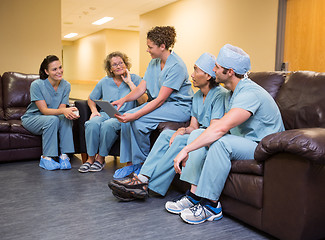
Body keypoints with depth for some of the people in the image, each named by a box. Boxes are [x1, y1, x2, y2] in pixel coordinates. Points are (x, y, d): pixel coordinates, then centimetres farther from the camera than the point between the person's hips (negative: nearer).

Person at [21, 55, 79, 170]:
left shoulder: (66, 86, -6)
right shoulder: (37, 85, -19)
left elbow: (61, 108, -9)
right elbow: (44, 110, -24)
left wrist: (69, 112, -34)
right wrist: (63, 111, -42)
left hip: (52, 118, 4)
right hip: (31, 118, -4)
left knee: (67, 118, -29)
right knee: (52, 120, -35)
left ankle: (64, 156, -24)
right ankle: (46, 158, -24)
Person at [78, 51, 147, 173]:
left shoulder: (135, 79, 4)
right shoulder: (104, 81, 13)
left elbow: (143, 101, -12)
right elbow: (91, 98, 25)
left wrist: (130, 83, -10)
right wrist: (94, 111, 3)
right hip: (105, 113, 3)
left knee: (108, 125, -35)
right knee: (92, 123, -30)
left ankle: (101, 158, -14)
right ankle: (90, 158, -16)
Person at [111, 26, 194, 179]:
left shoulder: (176, 66, -20)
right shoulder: (153, 63, 8)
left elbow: (160, 99, -25)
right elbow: (141, 88, 5)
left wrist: (135, 115, -31)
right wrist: (123, 100, -12)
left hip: (179, 106, -8)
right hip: (158, 104, 8)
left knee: (139, 120, -26)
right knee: (126, 118, -12)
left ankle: (142, 164, -6)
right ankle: (130, 164, -3)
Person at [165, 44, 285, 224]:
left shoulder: (250, 93, -24)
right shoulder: (231, 93, 8)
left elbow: (221, 128, -36)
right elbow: (219, 126, 11)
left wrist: (186, 150, -34)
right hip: (241, 141, 9)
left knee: (221, 142, -34)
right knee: (198, 135, -5)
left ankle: (211, 205, -20)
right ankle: (194, 195, -7)